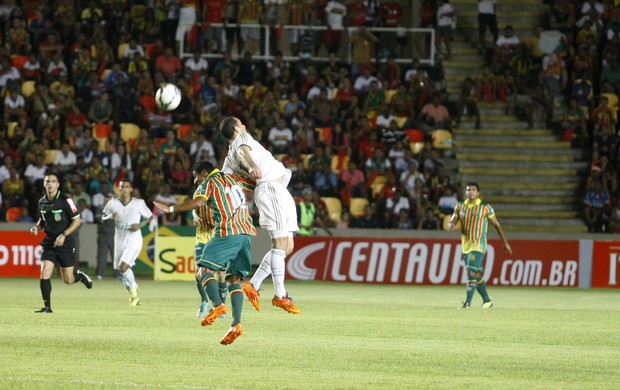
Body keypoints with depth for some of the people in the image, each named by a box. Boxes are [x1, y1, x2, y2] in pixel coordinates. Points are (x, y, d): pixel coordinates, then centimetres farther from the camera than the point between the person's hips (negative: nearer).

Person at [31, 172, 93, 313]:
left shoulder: (65, 200, -13)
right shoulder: (42, 202, 3)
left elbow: (77, 221, -10)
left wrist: (63, 235, -19)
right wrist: (37, 227, -2)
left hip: (65, 242, -4)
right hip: (49, 242, 4)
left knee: (68, 280, 1)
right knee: (44, 275, -11)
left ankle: (80, 275, 36)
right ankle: (47, 307, 0)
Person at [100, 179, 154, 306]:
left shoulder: (139, 203, -6)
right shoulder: (113, 203, 0)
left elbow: (150, 216, 7)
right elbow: (102, 219, 7)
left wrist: (141, 225, -12)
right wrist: (110, 216, -16)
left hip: (134, 240, -4)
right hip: (119, 241, 4)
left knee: (123, 267, -23)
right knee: (123, 272, 9)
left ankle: (133, 288, 2)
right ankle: (134, 296, 29)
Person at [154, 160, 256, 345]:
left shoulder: (208, 183, 3)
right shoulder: (234, 178, 22)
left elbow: (198, 201, -15)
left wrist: (170, 209, -13)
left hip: (227, 232, -7)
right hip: (246, 232, 7)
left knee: (205, 270, -7)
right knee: (234, 279, 8)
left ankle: (218, 305, -34)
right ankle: (236, 324, -7)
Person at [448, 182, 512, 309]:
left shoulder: (485, 207, -5)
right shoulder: (460, 206, 6)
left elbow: (496, 224, 2)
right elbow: (451, 222, 8)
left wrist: (505, 243, 4)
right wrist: (452, 225, -18)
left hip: (478, 245, -5)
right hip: (465, 245, 5)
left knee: (472, 271, -18)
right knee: (476, 274, 10)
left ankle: (468, 301, -21)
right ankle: (487, 301, 23)